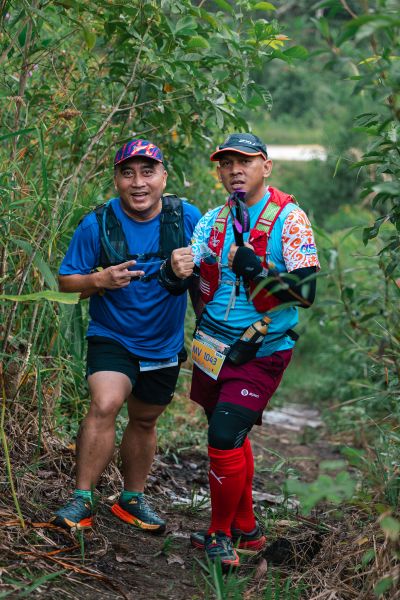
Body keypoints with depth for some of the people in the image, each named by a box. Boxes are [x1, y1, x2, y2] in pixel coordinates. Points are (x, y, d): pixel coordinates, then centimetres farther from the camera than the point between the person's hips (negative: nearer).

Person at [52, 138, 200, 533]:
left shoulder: (187, 217, -8)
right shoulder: (97, 224, -13)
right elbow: (66, 281, -5)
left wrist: (191, 267, -21)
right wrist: (100, 280, -27)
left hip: (164, 343, 3)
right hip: (112, 338, -3)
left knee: (144, 421, 16)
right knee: (104, 405, -26)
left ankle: (132, 500, 34)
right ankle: (81, 501, -17)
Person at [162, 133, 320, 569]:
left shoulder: (289, 218, -10)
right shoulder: (212, 220, 6)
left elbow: (307, 291, -17)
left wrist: (256, 269, -26)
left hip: (260, 354, -6)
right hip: (214, 349, 6)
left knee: (225, 440, -11)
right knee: (232, 439, 15)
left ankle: (221, 535, 9)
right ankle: (246, 529, 33)